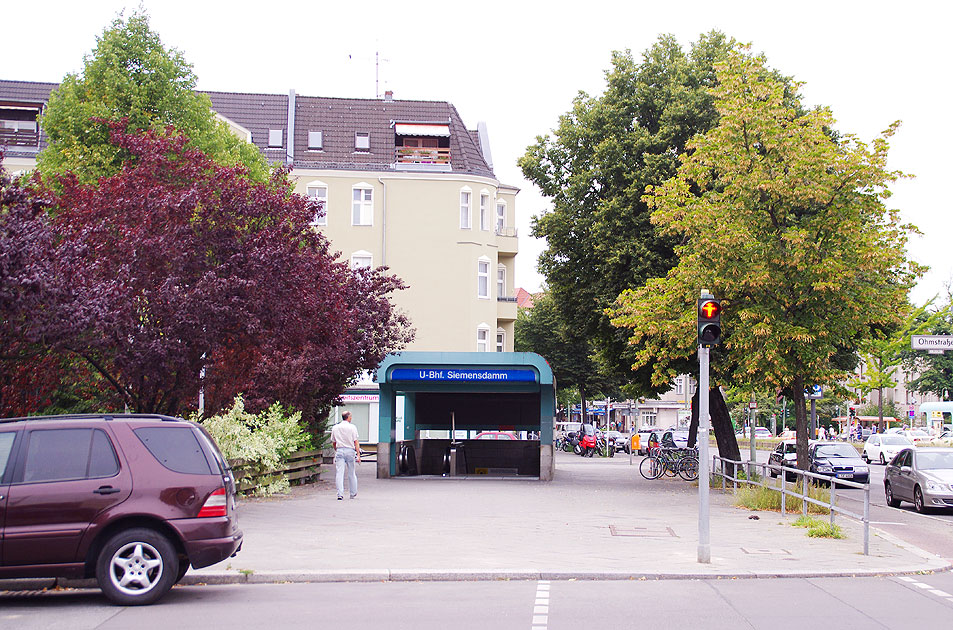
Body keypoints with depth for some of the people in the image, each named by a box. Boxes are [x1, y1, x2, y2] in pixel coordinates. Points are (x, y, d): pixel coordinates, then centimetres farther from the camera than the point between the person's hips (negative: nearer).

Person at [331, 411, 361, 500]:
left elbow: (333, 443, 14)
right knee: (351, 473, 11)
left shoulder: (335, 428, 7)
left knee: (339, 473, -3)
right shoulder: (352, 427, -2)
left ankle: (340, 494, -13)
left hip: (339, 450, 1)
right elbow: (356, 442, -5)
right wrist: (358, 454, -4)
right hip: (350, 450, -1)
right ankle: (353, 493, 22)